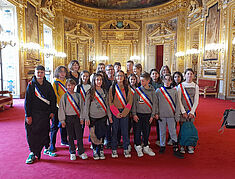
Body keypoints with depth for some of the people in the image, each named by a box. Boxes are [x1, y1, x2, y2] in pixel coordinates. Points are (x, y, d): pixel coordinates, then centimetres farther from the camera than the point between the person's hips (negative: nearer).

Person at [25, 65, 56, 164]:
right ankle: (32, 153, 15)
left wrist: (52, 111, 1)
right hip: (34, 114, -2)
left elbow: (53, 99, 8)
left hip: (45, 114, 2)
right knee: (32, 133, 0)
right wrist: (28, 115, -10)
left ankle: (47, 148, 30)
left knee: (45, 132, 11)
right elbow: (27, 101, -6)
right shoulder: (31, 85, -4)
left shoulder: (48, 85, 4)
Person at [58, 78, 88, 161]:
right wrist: (62, 120, -2)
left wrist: (81, 118, 0)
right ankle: (72, 152, 20)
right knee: (70, 136, 8)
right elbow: (61, 109, 2)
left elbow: (81, 107, 5)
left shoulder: (78, 95, 4)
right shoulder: (64, 96, 2)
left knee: (79, 135, 1)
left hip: (77, 117, 0)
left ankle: (81, 152, 13)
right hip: (68, 118, 0)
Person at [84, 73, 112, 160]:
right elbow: (86, 106, -3)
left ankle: (101, 151, 21)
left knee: (102, 135, 6)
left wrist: (109, 115, 9)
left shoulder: (104, 91, 8)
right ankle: (95, 151, 21)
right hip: (93, 117, -3)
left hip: (103, 117, 3)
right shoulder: (90, 92, -3)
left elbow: (106, 105, 13)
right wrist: (86, 118, -7)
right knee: (94, 135, 3)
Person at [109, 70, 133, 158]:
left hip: (124, 112, 1)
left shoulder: (127, 88, 7)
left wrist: (124, 112, -9)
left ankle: (126, 149, 15)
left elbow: (130, 101, 1)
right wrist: (116, 113, -9)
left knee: (125, 131, 3)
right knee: (114, 131, 4)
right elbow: (110, 102, 0)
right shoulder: (112, 88, 4)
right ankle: (114, 149, 14)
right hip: (114, 112, 0)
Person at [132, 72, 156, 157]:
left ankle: (146, 147, 24)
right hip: (138, 114, -1)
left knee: (146, 132, 10)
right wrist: (134, 114, -6)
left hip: (148, 114, 1)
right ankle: (138, 147, 18)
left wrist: (152, 115, 1)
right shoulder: (137, 90, -1)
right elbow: (134, 103, -1)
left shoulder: (152, 91, 3)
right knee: (138, 131, 3)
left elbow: (154, 103, 5)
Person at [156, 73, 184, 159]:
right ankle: (162, 146, 25)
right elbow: (156, 103, 4)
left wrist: (177, 115, -1)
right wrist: (156, 113, -3)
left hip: (171, 115, 0)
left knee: (173, 132, 1)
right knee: (162, 132, 9)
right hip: (161, 115, 0)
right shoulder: (158, 91, 3)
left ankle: (176, 149, 9)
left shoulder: (174, 91, 4)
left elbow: (177, 104, 4)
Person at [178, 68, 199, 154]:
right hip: (182, 111, -2)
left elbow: (196, 101, 3)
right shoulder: (180, 86, -1)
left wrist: (192, 112, -6)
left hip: (191, 111, 2)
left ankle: (190, 145, 16)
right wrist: (183, 111, -9)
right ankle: (182, 146, 11)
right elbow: (179, 100, -3)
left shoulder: (196, 86, 5)